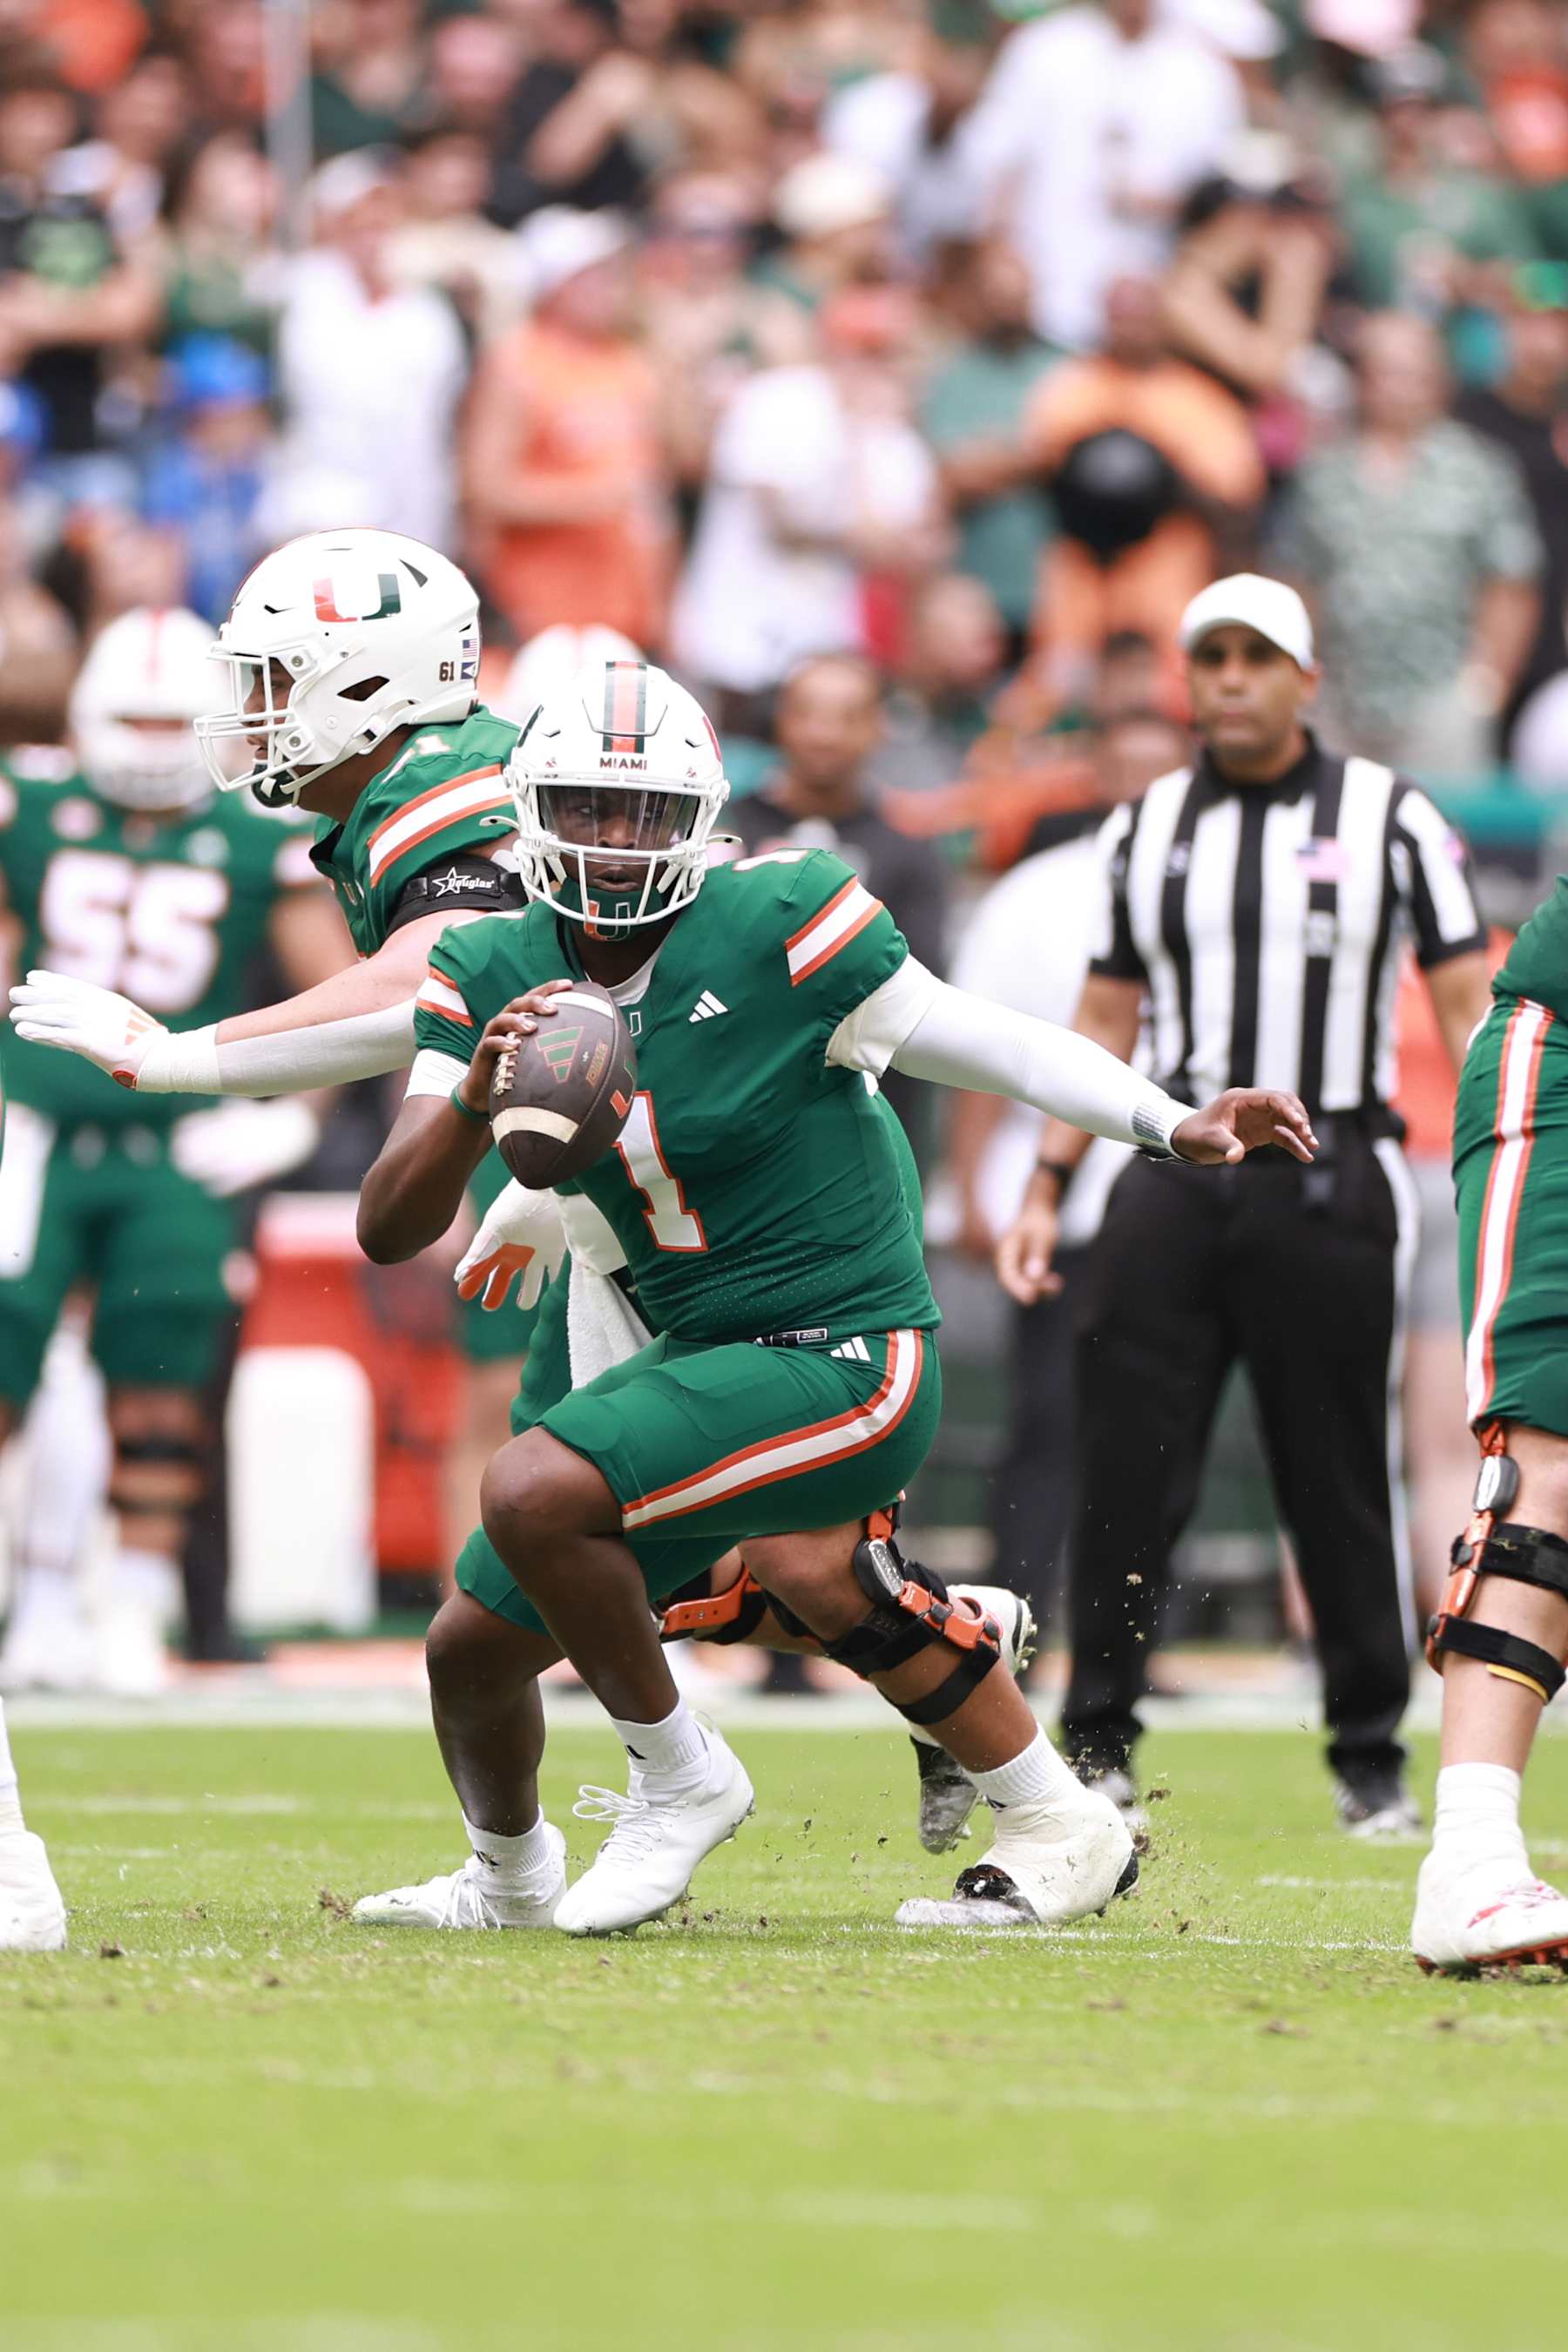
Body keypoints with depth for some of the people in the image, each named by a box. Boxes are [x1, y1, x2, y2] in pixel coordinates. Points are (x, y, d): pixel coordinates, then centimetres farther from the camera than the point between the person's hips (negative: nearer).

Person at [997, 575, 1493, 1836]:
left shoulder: (1391, 818, 3)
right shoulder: (1148, 828, 13)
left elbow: (1468, 1009, 0)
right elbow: (1106, 1020, 19)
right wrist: (1048, 1188, 12)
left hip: (1329, 1185, -3)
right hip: (1176, 1175, 3)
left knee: (1343, 1483, 0)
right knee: (1126, 1469, -2)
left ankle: (1372, 1756, 10)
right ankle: (1099, 1741, 6)